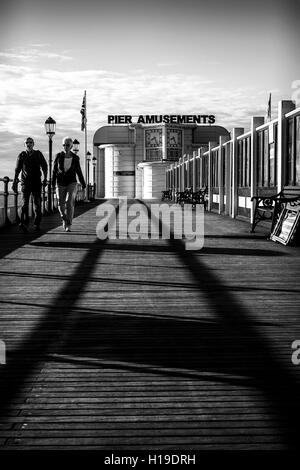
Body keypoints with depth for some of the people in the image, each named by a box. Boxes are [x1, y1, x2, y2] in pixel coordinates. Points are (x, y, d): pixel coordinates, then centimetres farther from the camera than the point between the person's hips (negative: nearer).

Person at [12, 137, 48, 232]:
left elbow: (44, 166, 11)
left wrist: (45, 178, 0)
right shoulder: (21, 156, 5)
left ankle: (37, 224, 10)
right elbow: (17, 170, 10)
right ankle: (24, 223, -23)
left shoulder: (38, 154, 5)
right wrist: (14, 182, 7)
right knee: (24, 203, -13)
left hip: (36, 182, 1)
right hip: (25, 182, -1)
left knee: (37, 203, 1)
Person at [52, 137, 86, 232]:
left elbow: (78, 171, 8)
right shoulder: (59, 156, -4)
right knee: (61, 205, 6)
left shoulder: (75, 158, -2)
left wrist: (83, 183, 12)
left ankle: (68, 225, -14)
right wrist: (53, 183, 0)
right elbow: (54, 170, 3)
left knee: (69, 203, -18)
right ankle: (64, 219, 37)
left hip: (71, 183, -1)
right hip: (60, 184, 1)